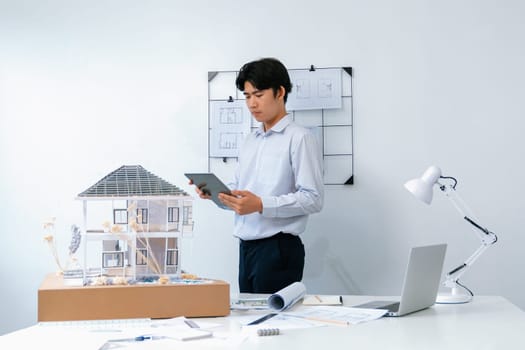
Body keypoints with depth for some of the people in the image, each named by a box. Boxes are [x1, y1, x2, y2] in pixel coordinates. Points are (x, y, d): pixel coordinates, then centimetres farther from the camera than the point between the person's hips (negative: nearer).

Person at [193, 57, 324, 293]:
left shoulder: (299, 138, -9)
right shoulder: (250, 142, 16)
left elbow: (313, 198, -17)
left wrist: (261, 205, -24)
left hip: (278, 249, -7)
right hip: (246, 248, 7)